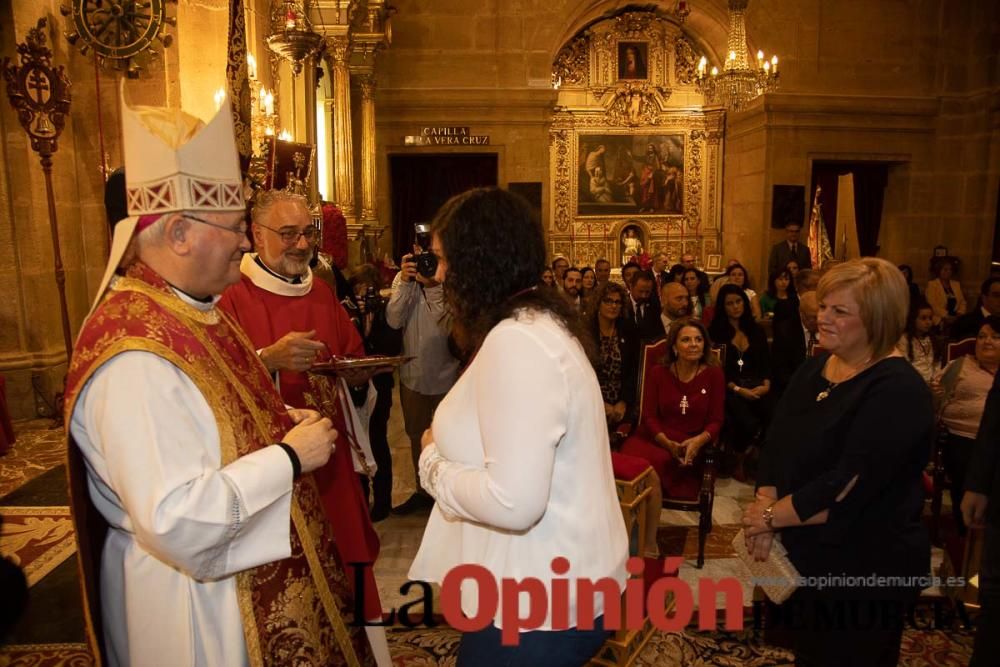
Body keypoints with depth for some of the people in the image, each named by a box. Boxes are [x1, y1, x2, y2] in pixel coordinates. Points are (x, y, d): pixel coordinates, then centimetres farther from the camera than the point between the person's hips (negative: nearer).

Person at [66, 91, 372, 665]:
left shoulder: (194, 310, 2)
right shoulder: (135, 354, -29)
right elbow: (176, 519, -34)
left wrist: (280, 419, -1)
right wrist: (289, 456, -23)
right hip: (195, 601, -9)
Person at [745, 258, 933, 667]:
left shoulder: (898, 391, -20)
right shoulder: (814, 369, 5)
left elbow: (846, 488, -27)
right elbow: (776, 445, 3)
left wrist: (770, 516, -17)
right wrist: (764, 507, -12)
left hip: (866, 569, -7)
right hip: (802, 555, 7)